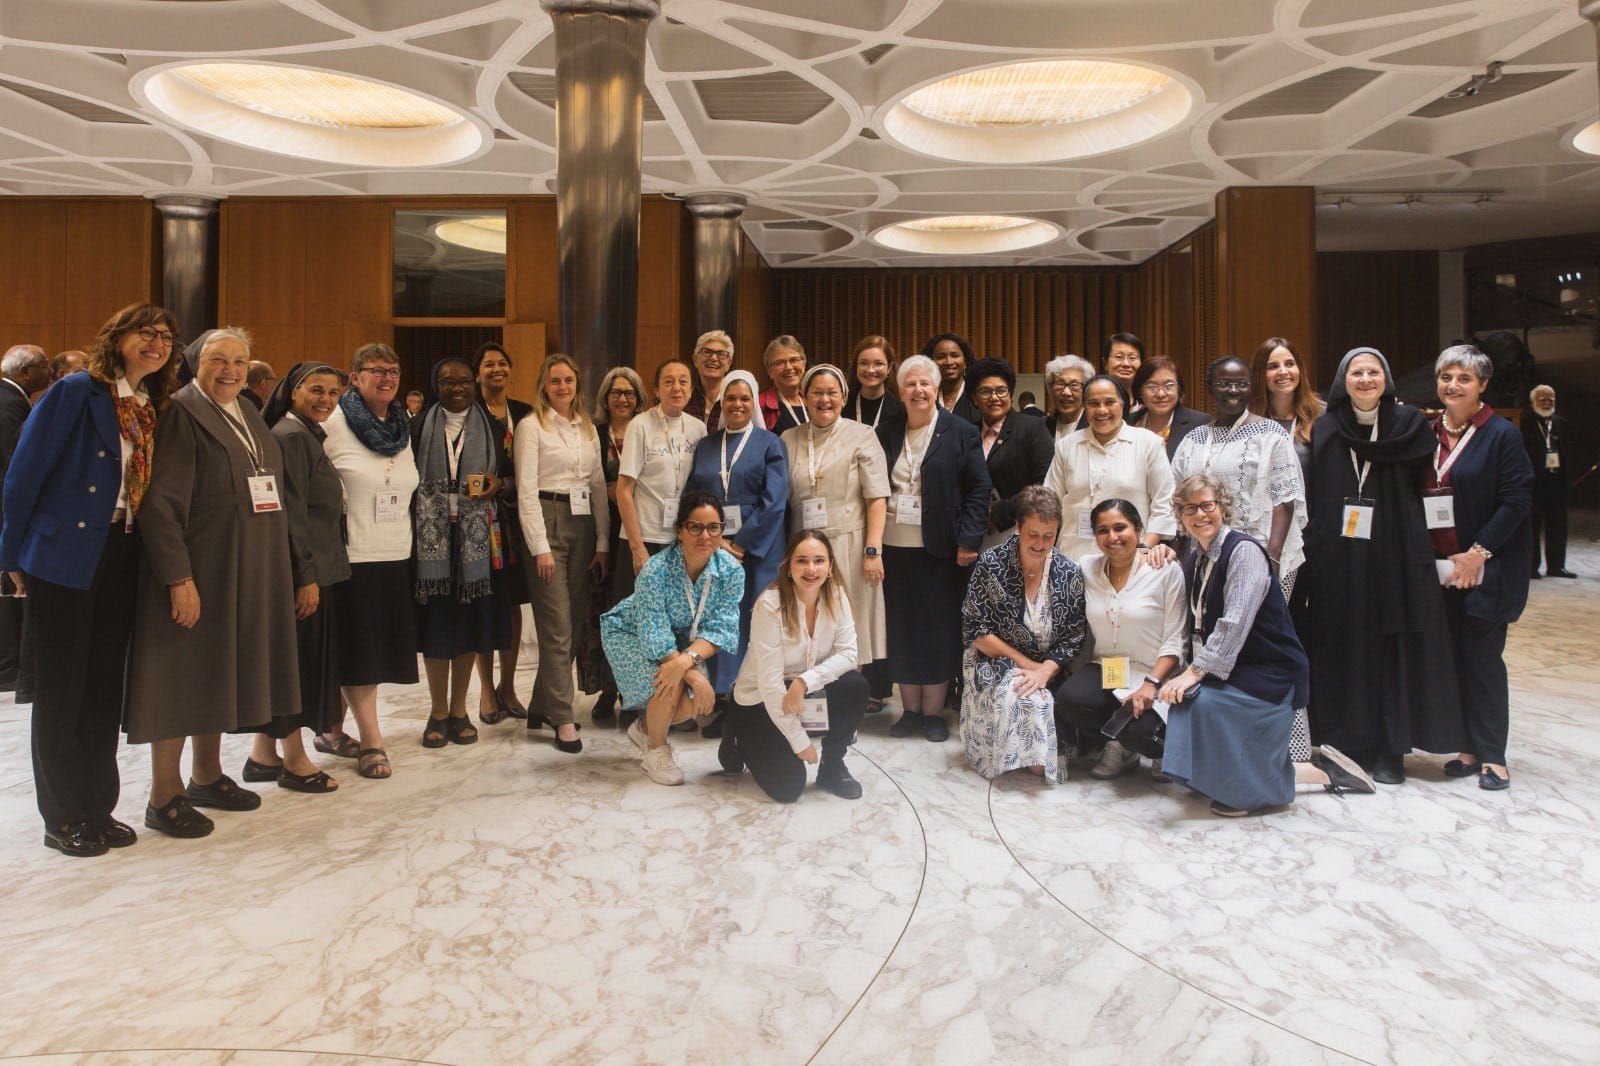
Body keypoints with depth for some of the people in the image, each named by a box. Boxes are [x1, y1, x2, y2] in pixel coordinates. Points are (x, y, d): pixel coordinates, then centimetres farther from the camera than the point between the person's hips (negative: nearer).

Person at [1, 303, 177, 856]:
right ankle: (62, 818, 15)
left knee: (105, 688, 12)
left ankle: (98, 810, 23)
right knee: (61, 690, 4)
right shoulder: (76, 392, -7)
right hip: (66, 558, -6)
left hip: (120, 560, 6)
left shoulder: (152, 409, 12)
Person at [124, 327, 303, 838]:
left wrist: (274, 564, 11)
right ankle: (164, 796, 12)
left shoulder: (249, 415, 13)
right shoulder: (180, 414, -12)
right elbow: (160, 503, -17)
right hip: (194, 573, -8)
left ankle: (207, 776, 29)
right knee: (181, 676, 0)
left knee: (220, 672, 16)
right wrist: (178, 577, -22)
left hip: (246, 573, 8)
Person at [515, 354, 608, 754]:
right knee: (557, 627, -7)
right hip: (548, 522, -6)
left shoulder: (588, 429, 15)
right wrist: (540, 547, -14)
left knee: (573, 620, 7)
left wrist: (602, 542, 7)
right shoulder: (532, 426, -1)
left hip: (583, 524, 6)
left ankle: (542, 706, 19)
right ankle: (562, 719, -2)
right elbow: (527, 490, -8)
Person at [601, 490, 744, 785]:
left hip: (683, 642, 5)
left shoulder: (732, 571, -22)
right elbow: (655, 637, -33)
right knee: (673, 684, -30)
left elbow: (721, 628, -23)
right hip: (631, 635, -4)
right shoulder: (655, 571, -33)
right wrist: (695, 676, -41)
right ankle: (656, 752, -2)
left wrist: (687, 659, -41)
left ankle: (645, 728, 18)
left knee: (699, 702, -16)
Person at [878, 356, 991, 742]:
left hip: (940, 550, -3)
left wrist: (969, 541, -10)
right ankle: (910, 709, 20)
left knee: (939, 629, 3)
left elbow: (978, 489, -2)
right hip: (894, 547, 3)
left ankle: (933, 712, 15)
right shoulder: (886, 434, 10)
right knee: (902, 628, 8)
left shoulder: (960, 432, 0)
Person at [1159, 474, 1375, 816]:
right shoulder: (1193, 557, 11)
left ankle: (1244, 791, -5)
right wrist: (1190, 670, -7)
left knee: (1201, 701, -30)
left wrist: (1195, 672, -28)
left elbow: (1234, 624, -24)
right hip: (1225, 670, 8)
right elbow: (1197, 626, 9)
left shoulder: (1243, 550, -14)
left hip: (1268, 673, -8)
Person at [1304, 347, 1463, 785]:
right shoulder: (1324, 429, 7)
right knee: (1344, 647, 4)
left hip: (1395, 556, -1)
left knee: (1393, 649, 1)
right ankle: (1349, 743, 14)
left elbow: (1424, 490, 0)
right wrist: (1313, 551, -2)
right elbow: (1312, 496, 4)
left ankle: (1388, 749, 10)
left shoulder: (1409, 424, 3)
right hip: (1338, 559, 1)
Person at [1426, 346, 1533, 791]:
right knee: (1455, 658, 8)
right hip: (1439, 568, 5)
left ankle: (1493, 757, 8)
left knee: (1483, 658, -2)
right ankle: (1470, 748, 18)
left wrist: (1478, 552, -15)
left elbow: (1517, 501, -10)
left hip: (1485, 568, -5)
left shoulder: (1502, 434, -5)